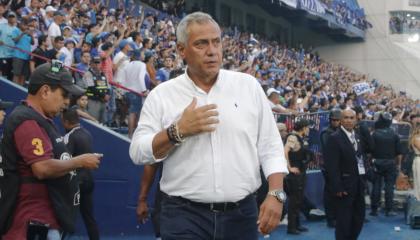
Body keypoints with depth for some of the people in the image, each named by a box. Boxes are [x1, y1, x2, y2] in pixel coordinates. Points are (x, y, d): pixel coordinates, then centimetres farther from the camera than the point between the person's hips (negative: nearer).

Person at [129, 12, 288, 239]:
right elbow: (138, 152, -3)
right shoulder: (161, 95, 1)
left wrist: (275, 194, -5)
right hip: (184, 215, -2)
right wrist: (178, 131, -16)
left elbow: (271, 148, 6)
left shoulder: (248, 86, 6)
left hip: (242, 213, 2)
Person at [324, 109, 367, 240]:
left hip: (358, 184, 8)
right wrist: (337, 187, -20)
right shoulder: (334, 138, -12)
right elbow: (331, 166, -17)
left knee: (359, 217, 16)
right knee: (343, 220, 0)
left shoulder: (357, 137, 13)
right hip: (345, 185, -8)